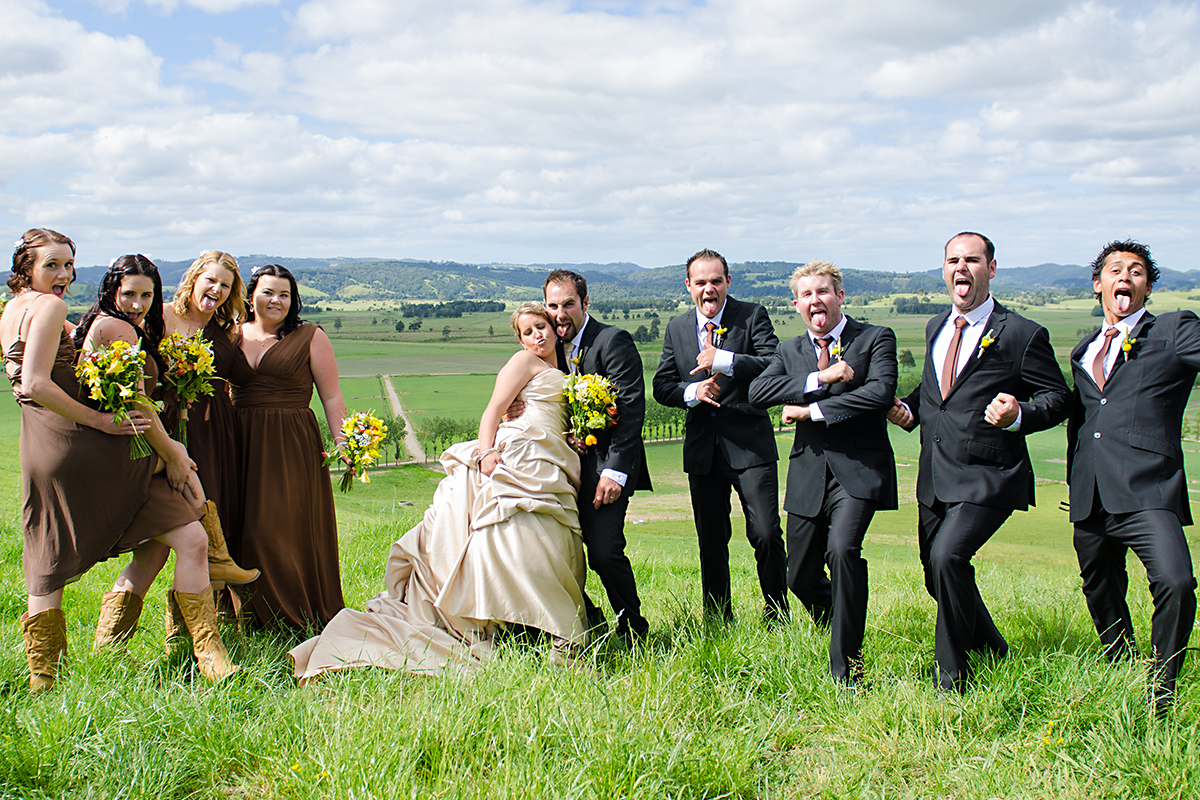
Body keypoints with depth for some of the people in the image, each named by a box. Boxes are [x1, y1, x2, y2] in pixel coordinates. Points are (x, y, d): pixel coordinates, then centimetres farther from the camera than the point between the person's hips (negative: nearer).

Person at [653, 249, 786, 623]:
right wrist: (692, 392, -11)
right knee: (711, 543, 10)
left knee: (766, 535, -9)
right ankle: (718, 624, 22)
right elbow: (662, 385, 9)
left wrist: (723, 361, -20)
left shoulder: (753, 316, -1)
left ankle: (777, 619, 9)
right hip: (702, 450, 4)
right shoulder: (677, 328, 11)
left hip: (750, 447, -4)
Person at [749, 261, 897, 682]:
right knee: (801, 578, 6)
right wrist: (820, 379, -15)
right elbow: (757, 391, -4)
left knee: (842, 549, -26)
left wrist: (811, 410, -13)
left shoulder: (876, 339, 2)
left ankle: (846, 670, -13)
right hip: (809, 473, 5)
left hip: (858, 470, -4)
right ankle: (836, 628, 40)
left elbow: (881, 392, -15)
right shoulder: (790, 351, 14)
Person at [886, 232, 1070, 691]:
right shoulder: (936, 329, 14)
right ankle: (994, 652, 39)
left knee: (948, 557, -24)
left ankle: (953, 681, -8)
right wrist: (909, 408, 8)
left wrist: (1018, 416, -22)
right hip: (934, 479, 7)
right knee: (938, 579, 13)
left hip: (987, 477, -7)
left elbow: (1057, 398, -2)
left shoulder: (1021, 334, -6)